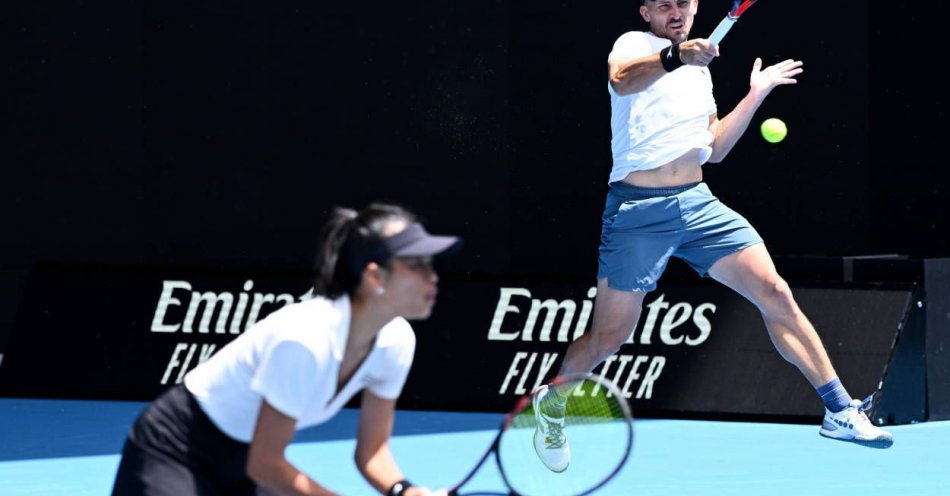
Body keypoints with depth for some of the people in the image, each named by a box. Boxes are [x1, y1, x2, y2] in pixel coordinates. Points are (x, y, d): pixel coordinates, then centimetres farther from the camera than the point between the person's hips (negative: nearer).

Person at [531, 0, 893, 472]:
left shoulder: (698, 70, 19)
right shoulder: (635, 44, -3)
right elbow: (622, 79, -29)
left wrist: (755, 95, 15)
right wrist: (675, 56, -47)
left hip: (697, 203, 6)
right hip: (638, 210, -6)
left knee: (775, 293, -7)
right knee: (608, 337, -3)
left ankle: (839, 410, -4)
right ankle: (551, 401, 26)